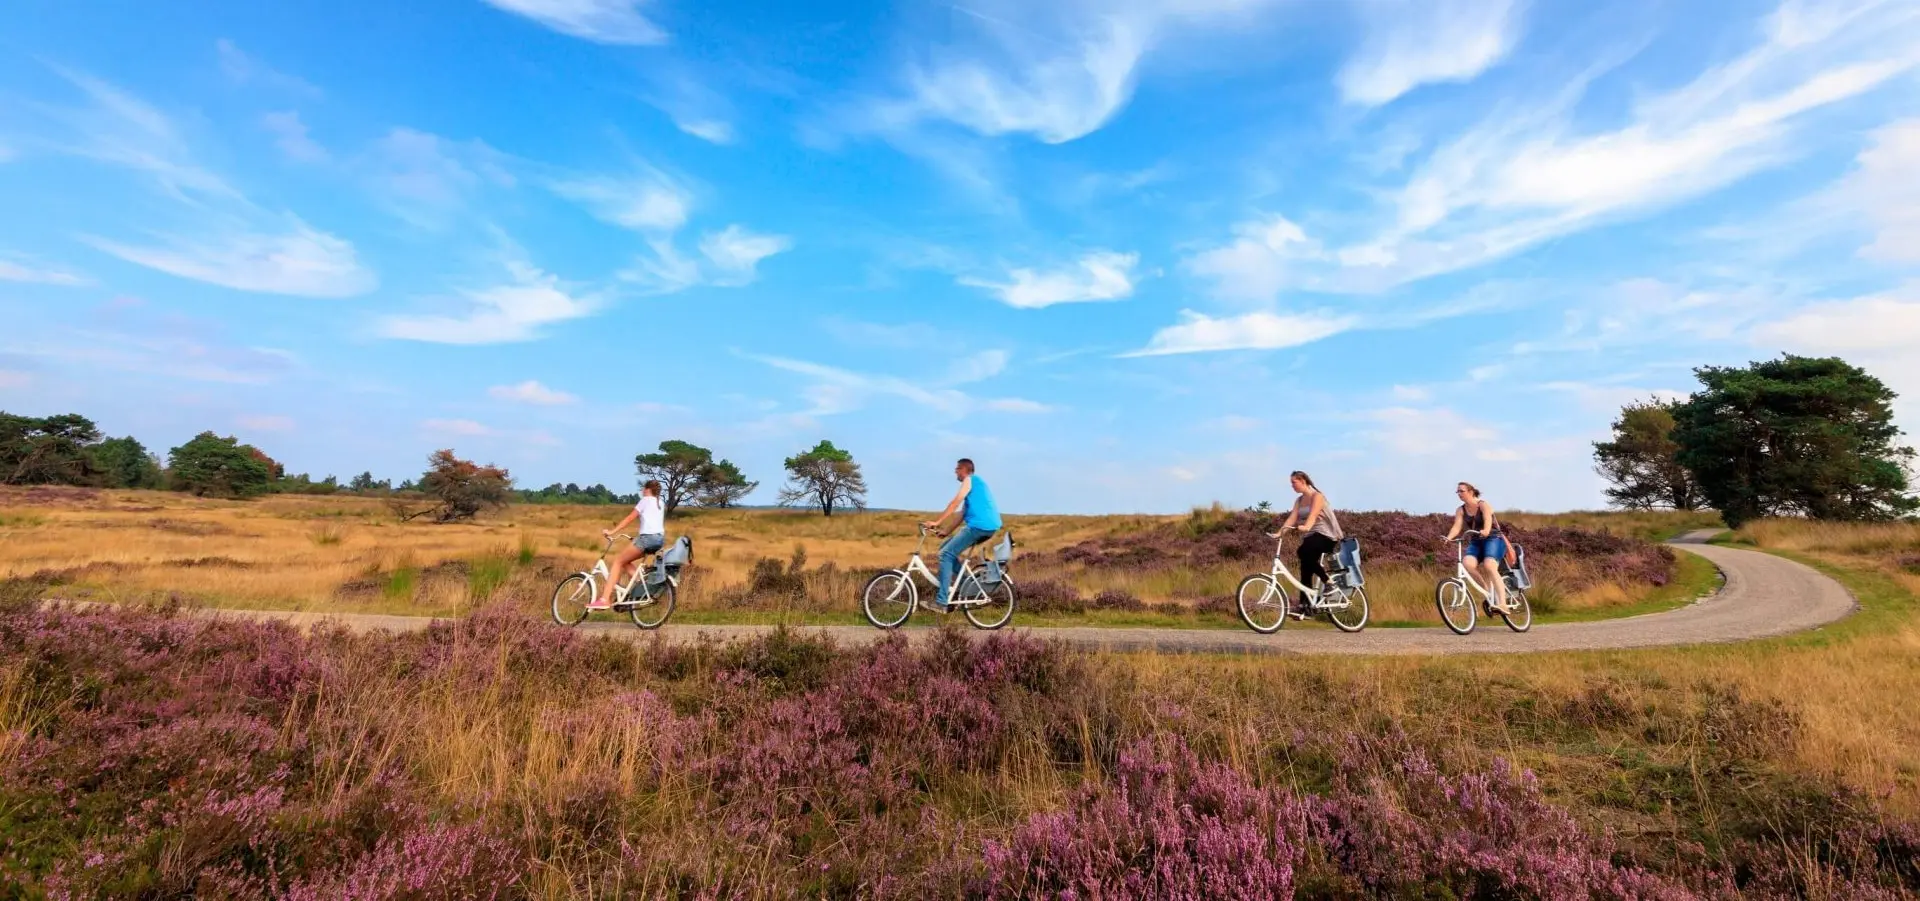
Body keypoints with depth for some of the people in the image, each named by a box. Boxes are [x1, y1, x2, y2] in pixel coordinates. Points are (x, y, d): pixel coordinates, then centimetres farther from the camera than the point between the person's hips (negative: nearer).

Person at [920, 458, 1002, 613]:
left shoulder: (970, 480, 0)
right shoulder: (976, 483, 28)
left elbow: (955, 503, -12)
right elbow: (963, 514, 26)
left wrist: (937, 523, -15)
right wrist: (947, 531, 22)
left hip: (979, 525, -9)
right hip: (988, 527, 9)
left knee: (946, 554, -10)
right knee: (947, 549, 15)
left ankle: (941, 602, -15)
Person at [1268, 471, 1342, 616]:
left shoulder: (1317, 496, -9)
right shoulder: (1299, 500, 11)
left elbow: (1313, 515, -26)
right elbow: (1292, 518, -1)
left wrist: (1306, 527, -45)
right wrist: (1279, 533, -16)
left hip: (1325, 535, -7)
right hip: (1310, 536, 7)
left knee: (1303, 551, -32)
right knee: (1305, 570, 1)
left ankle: (1328, 581, -17)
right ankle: (1304, 604, 5)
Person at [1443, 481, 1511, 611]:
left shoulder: (1483, 505, -8)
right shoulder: (1460, 510, 5)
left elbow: (1488, 519, -28)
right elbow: (1456, 526, -8)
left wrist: (1486, 531, -50)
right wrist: (1449, 537, -29)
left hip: (1493, 539, -4)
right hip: (1475, 542, 4)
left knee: (1489, 567, -28)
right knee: (1467, 563, -25)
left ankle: (1502, 603, -27)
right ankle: (1489, 592, -9)